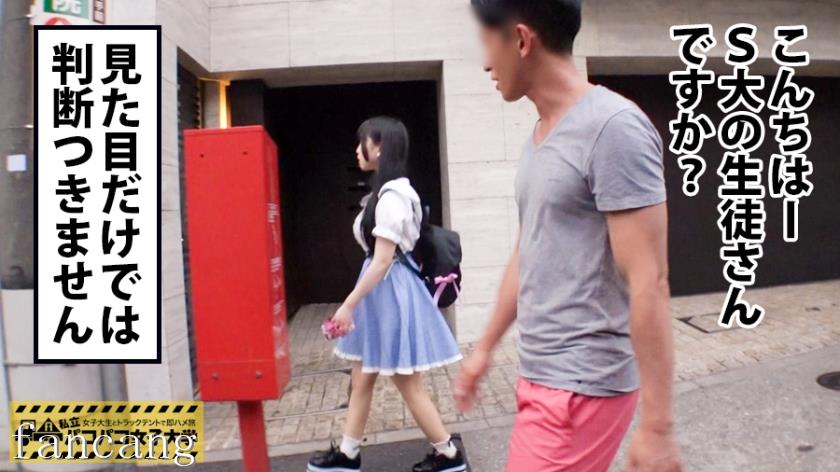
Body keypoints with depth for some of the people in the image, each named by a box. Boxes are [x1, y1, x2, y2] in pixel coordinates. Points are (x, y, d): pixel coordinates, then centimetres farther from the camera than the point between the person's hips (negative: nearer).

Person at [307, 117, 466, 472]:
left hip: (389, 292, -10)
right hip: (382, 292, 10)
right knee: (361, 377, 18)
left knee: (407, 383, 4)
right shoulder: (388, 192, 11)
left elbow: (382, 261, -23)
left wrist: (348, 305, -19)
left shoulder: (390, 196, -21)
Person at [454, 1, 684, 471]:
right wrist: (485, 347, 20)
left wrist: (657, 426, -18)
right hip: (540, 374, 8)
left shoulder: (613, 127, -17)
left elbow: (648, 283, -20)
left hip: (580, 385, -8)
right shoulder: (539, 137, 9)